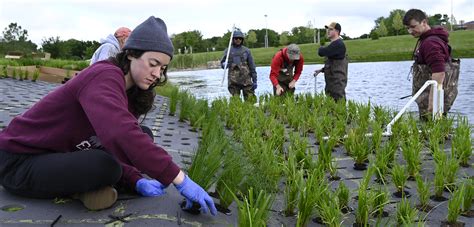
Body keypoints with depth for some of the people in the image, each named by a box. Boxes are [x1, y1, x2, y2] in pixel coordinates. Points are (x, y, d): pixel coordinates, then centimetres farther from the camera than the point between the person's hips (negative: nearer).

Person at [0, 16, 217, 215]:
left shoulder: (131, 93, 4)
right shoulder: (104, 76, -25)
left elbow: (114, 147, 2)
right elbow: (121, 136, -43)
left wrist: (136, 181, -15)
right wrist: (180, 179, -41)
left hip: (61, 154, 9)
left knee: (144, 138, 2)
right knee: (106, 166, -36)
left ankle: (82, 185, -2)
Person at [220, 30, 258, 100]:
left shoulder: (246, 51, 7)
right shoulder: (228, 51, 8)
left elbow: (252, 66, 8)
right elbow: (222, 63, 13)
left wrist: (254, 80, 4)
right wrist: (224, 65, -12)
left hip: (246, 79, 0)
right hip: (233, 81, 0)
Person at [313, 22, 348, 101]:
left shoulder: (338, 44, -15)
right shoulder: (334, 44, 19)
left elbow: (321, 52, -23)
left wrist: (321, 48, 1)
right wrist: (321, 70, 15)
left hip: (337, 81, -10)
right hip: (331, 81, 10)